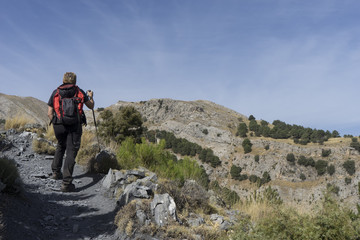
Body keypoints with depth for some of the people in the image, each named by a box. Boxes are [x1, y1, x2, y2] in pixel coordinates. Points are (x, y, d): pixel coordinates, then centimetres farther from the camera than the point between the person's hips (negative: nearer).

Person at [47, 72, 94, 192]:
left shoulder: (55, 92, 9)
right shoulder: (80, 92, 7)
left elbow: (49, 113, 6)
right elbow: (91, 106, 20)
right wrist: (91, 97, 39)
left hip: (59, 125, 3)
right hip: (75, 126, -2)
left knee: (60, 146, 28)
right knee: (71, 151, -4)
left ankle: (56, 172, 31)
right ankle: (66, 183, -11)